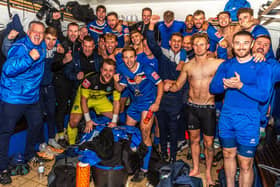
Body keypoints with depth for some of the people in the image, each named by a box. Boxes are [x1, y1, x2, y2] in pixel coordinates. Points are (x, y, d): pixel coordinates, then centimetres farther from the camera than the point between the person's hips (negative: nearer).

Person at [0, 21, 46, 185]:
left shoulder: (42, 46, 5)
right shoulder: (19, 47, -19)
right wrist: (29, 58, -40)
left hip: (32, 97, 8)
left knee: (37, 124, 19)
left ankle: (30, 155, 40)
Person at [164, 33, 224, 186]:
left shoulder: (217, 63, -6)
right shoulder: (188, 66, 3)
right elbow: (177, 86, 8)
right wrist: (169, 86, -12)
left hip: (208, 108, -2)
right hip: (191, 107, 3)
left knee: (208, 143, 5)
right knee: (194, 139, 15)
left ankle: (208, 172, 28)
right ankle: (195, 168, 34)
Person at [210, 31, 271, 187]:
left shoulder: (261, 67, -6)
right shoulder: (226, 65, 7)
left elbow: (263, 96, -15)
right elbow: (213, 88, 2)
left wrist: (240, 85, -25)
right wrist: (225, 85, -18)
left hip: (248, 120, -4)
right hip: (226, 117, 4)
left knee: (246, 165, 0)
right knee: (228, 155, 18)